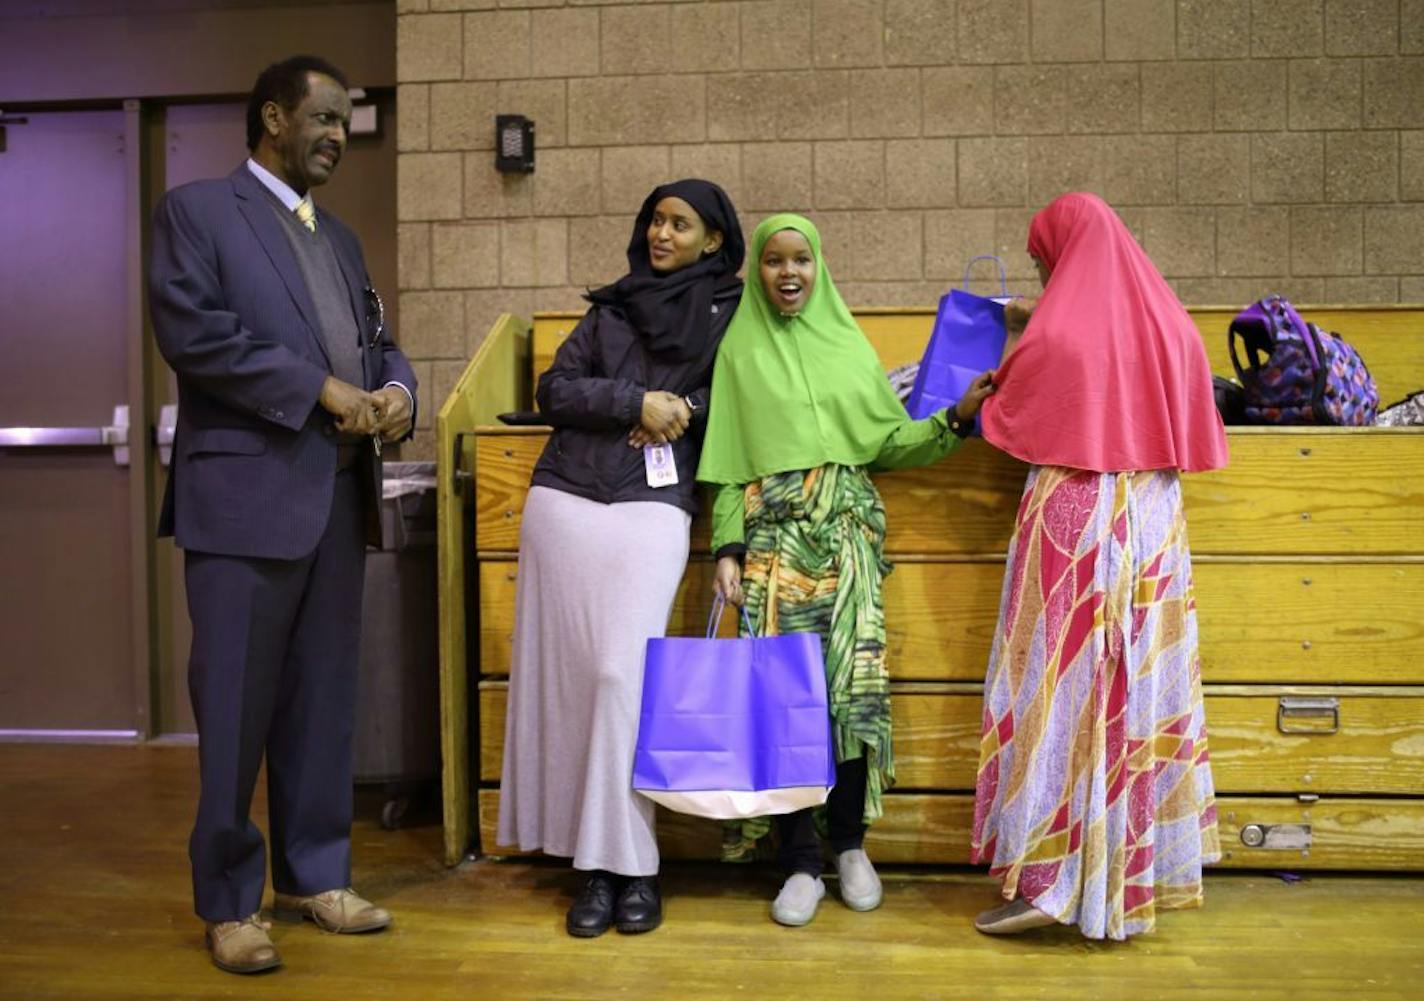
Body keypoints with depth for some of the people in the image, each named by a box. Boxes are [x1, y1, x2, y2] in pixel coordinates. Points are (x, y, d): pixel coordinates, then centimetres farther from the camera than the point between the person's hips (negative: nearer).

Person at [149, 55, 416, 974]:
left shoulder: (340, 237, 22)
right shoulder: (196, 211, 1)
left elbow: (377, 340, 20)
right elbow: (192, 330, -13)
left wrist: (396, 391, -4)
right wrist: (320, 392, -15)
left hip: (341, 496, 7)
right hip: (246, 493, -6)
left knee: (325, 704, 11)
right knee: (237, 708, 0)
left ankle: (316, 876, 24)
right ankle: (230, 904, 13)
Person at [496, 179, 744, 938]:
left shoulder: (731, 314, 8)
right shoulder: (614, 304, 15)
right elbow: (553, 390, 7)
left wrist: (684, 408, -7)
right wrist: (635, 401, -5)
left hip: (653, 507, -3)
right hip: (565, 499, 3)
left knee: (623, 675, -13)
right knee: (566, 673, -2)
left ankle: (628, 866, -3)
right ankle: (593, 861, 7)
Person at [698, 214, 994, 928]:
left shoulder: (847, 344, 15)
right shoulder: (739, 348, 10)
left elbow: (888, 442, 11)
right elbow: (726, 462, 6)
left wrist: (956, 420, -3)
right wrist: (727, 548, -3)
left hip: (847, 526, 2)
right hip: (773, 531, -1)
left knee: (851, 681, -6)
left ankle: (850, 844, 12)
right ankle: (801, 862, 3)